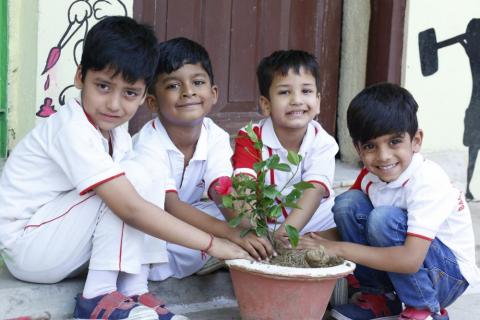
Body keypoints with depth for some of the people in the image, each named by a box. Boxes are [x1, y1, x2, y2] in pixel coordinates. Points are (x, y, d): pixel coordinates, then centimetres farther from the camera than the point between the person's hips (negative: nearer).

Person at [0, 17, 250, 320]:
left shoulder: (116, 133, 4)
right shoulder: (73, 130, -25)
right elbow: (130, 209, -31)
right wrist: (210, 243, -27)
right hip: (25, 246, -9)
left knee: (152, 179, -3)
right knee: (131, 177, -21)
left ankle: (133, 292, -11)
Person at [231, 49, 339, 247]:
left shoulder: (323, 143, -12)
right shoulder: (250, 138, -13)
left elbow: (314, 191, -26)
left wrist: (284, 233, -44)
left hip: (311, 220, 1)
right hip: (263, 223, -1)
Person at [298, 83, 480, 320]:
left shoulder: (428, 182, -28)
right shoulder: (370, 176, -7)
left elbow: (411, 260, -35)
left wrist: (339, 248, -32)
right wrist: (318, 241, -21)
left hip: (449, 275, -6)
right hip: (399, 264, 6)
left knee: (384, 218, -31)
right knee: (347, 203, -13)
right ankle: (379, 298, 1)